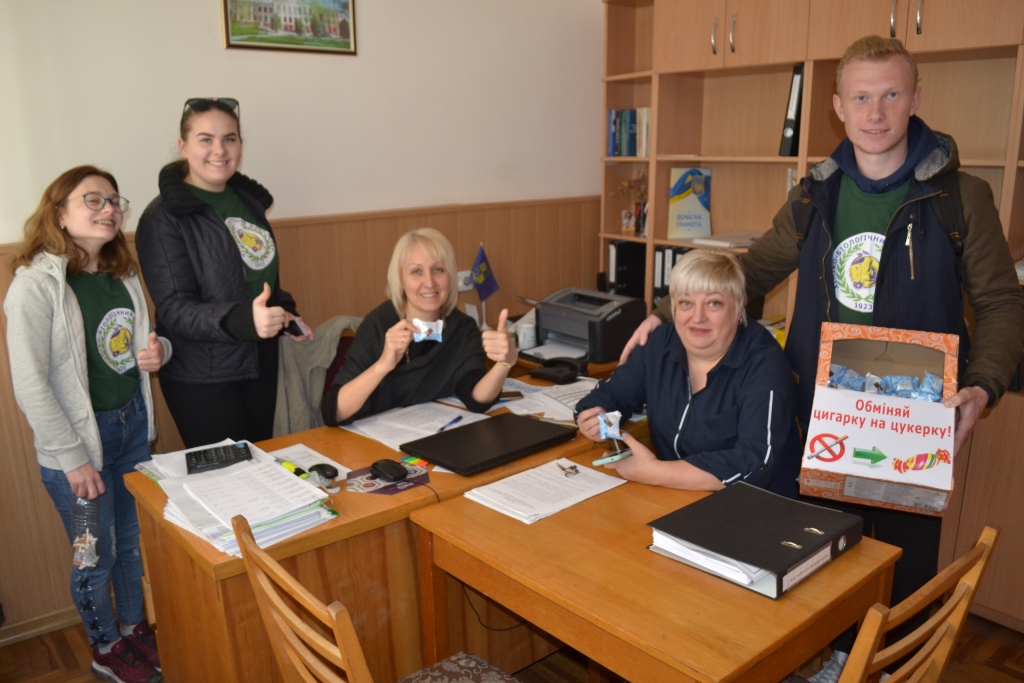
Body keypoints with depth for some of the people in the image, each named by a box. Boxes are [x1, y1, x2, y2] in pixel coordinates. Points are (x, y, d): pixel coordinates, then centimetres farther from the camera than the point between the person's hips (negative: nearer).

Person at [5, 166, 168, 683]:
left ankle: (134, 626, 42)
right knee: (97, 555, 10)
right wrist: (73, 459, -17)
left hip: (133, 423, 6)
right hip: (79, 437, -6)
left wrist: (158, 350, -6)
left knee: (132, 540, 20)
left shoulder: (123, 273, 5)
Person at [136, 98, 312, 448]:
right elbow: (175, 309, -20)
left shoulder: (249, 198, 7)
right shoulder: (163, 218, -13)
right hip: (202, 378, -6)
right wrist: (243, 319, -34)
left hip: (261, 363, 6)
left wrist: (285, 315, 14)